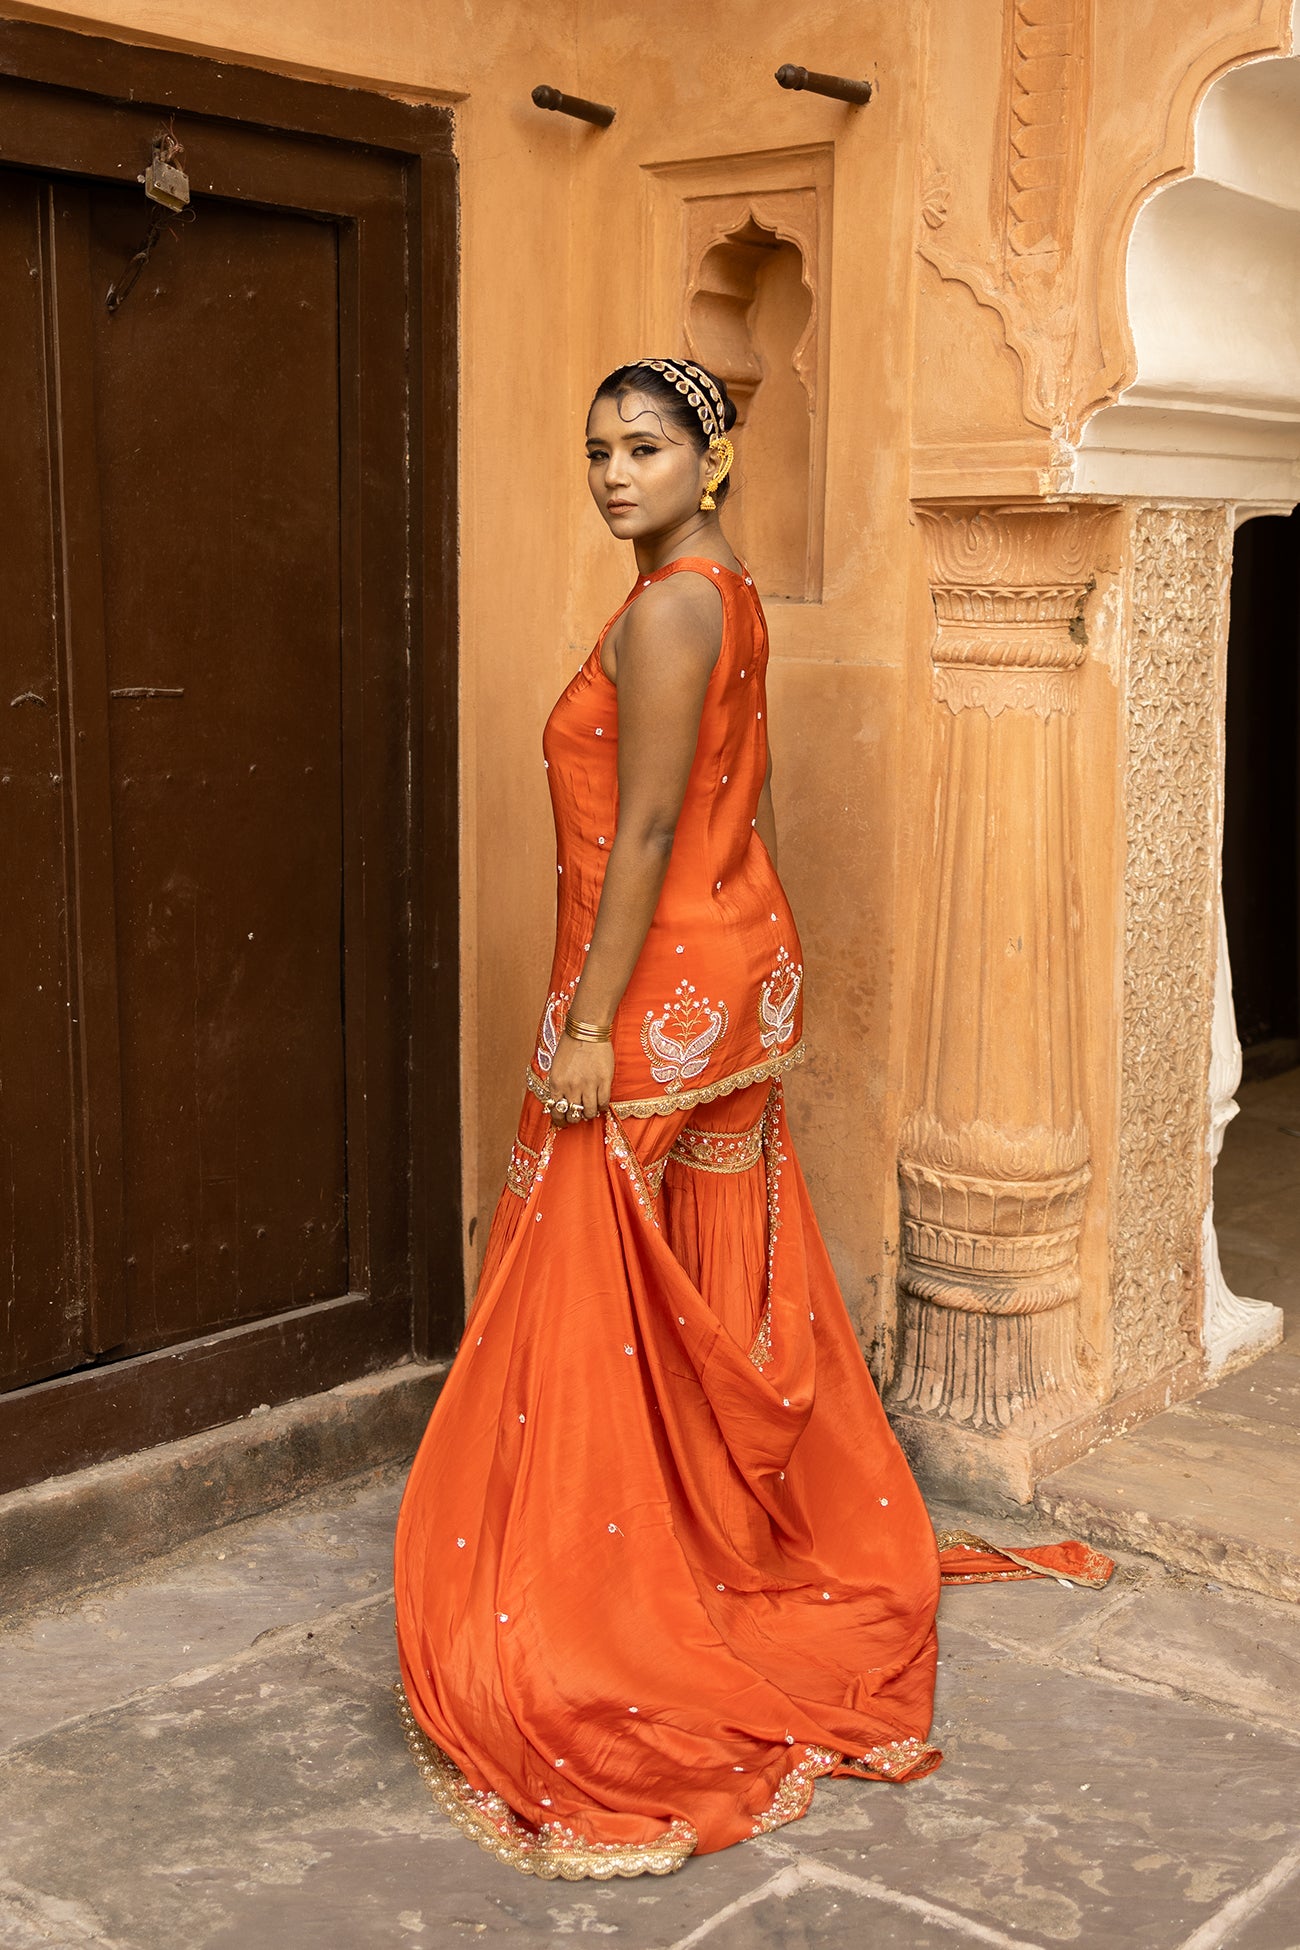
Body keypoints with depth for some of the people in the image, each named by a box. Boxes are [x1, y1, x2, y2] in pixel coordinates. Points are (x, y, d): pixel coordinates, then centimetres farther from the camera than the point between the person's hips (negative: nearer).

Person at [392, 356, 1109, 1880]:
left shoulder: (665, 609, -17)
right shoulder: (727, 597, 12)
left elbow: (646, 831, -21)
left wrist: (590, 1025, -20)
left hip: (661, 990, -10)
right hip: (737, 968, 10)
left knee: (616, 1309, 1)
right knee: (722, 1283, 19)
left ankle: (605, 1618, 13)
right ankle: (752, 1539, 33)